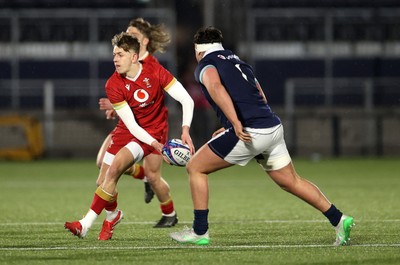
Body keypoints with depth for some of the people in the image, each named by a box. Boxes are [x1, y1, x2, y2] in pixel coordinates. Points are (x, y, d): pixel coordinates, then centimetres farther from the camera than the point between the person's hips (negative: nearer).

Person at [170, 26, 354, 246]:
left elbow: (215, 87, -21)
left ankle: (200, 232, 6)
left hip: (250, 133, -7)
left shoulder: (205, 66, 3)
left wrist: (235, 123, -30)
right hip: (274, 128, 7)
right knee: (291, 181, 19)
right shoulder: (238, 62, 26)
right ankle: (339, 221, 16)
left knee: (195, 168, 6)